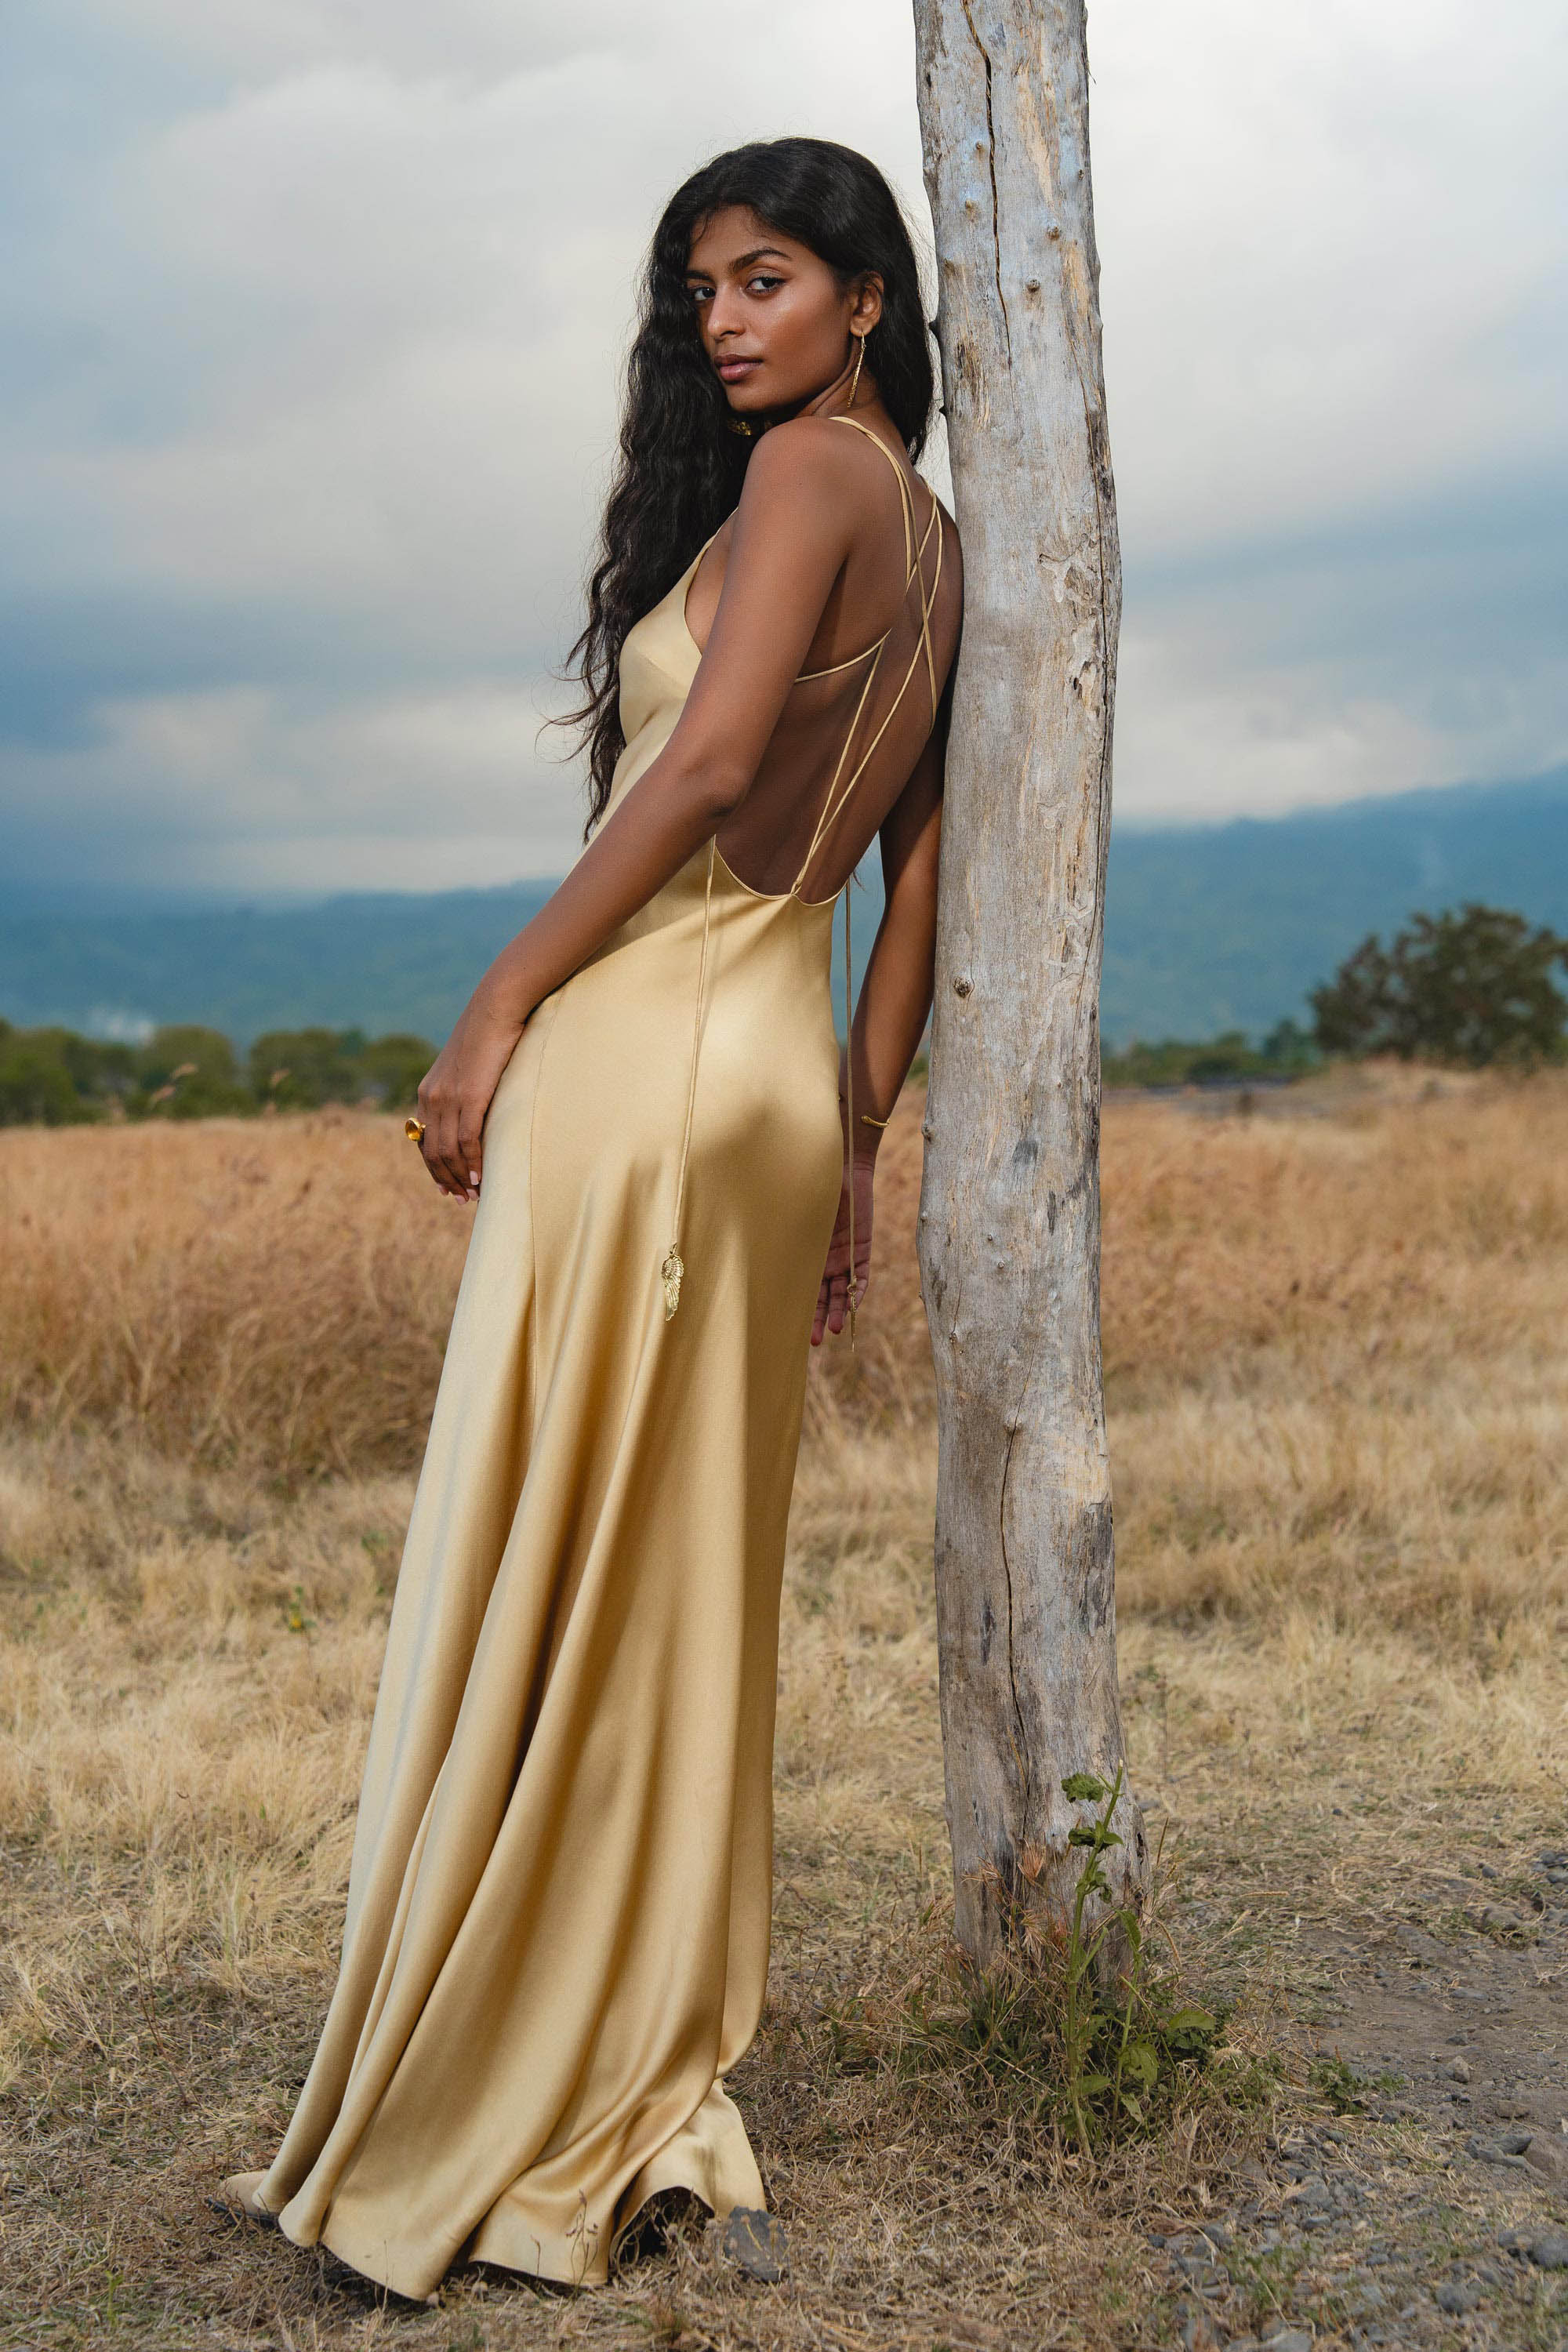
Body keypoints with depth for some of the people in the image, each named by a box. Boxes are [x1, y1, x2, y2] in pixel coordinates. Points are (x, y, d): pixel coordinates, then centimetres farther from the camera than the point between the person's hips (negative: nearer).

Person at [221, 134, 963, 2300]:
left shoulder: (808, 467, -5)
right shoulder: (931, 541, 21)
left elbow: (709, 763, -18)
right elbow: (918, 885, 19)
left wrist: (501, 1003, -13)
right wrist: (854, 1143, 20)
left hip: (645, 1056, -9)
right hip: (775, 1078, 9)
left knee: (531, 1599, -3)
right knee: (689, 1597, 11)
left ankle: (455, 2128, 8)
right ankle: (650, 2100, 20)